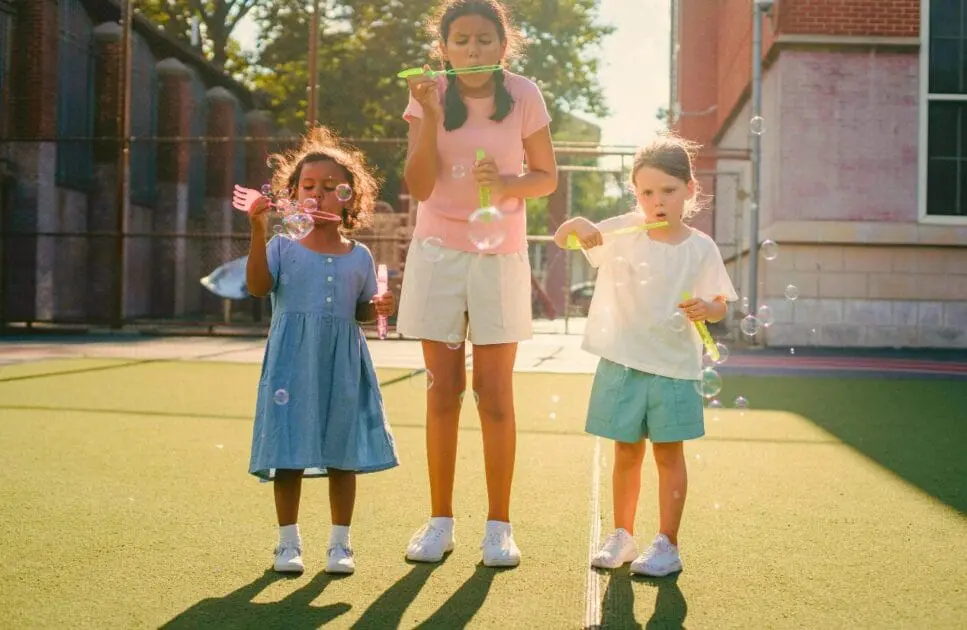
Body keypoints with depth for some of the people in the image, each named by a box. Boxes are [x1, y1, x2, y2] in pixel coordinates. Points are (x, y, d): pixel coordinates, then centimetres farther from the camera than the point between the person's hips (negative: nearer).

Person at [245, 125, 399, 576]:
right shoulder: (283, 247, 1)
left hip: (342, 365, 2)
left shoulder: (359, 257, 9)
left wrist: (378, 307, -6)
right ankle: (288, 542, 16)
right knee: (289, 456, 2)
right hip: (292, 363, -2)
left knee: (343, 455, 6)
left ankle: (340, 543, 18)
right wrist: (257, 231, -23)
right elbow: (258, 286, -15)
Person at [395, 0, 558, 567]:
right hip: (438, 253, 1)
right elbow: (420, 186, -10)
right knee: (444, 391, 6)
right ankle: (440, 521, 16)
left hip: (500, 255, -1)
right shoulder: (432, 93, -3)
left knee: (495, 393, 0)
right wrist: (432, 117, -20)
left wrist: (507, 184, -18)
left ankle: (499, 526, 11)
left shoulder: (523, 94, -5)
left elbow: (547, 177, 2)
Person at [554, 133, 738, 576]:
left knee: (668, 454, 5)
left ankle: (667, 545, 13)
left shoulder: (701, 249, -4)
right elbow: (561, 239, -6)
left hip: (674, 367, -1)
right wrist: (578, 225, -29)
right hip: (622, 362, 1)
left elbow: (720, 304, 2)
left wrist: (706, 309, -22)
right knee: (626, 452, 12)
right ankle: (621, 535, 25)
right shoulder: (622, 232, -2)